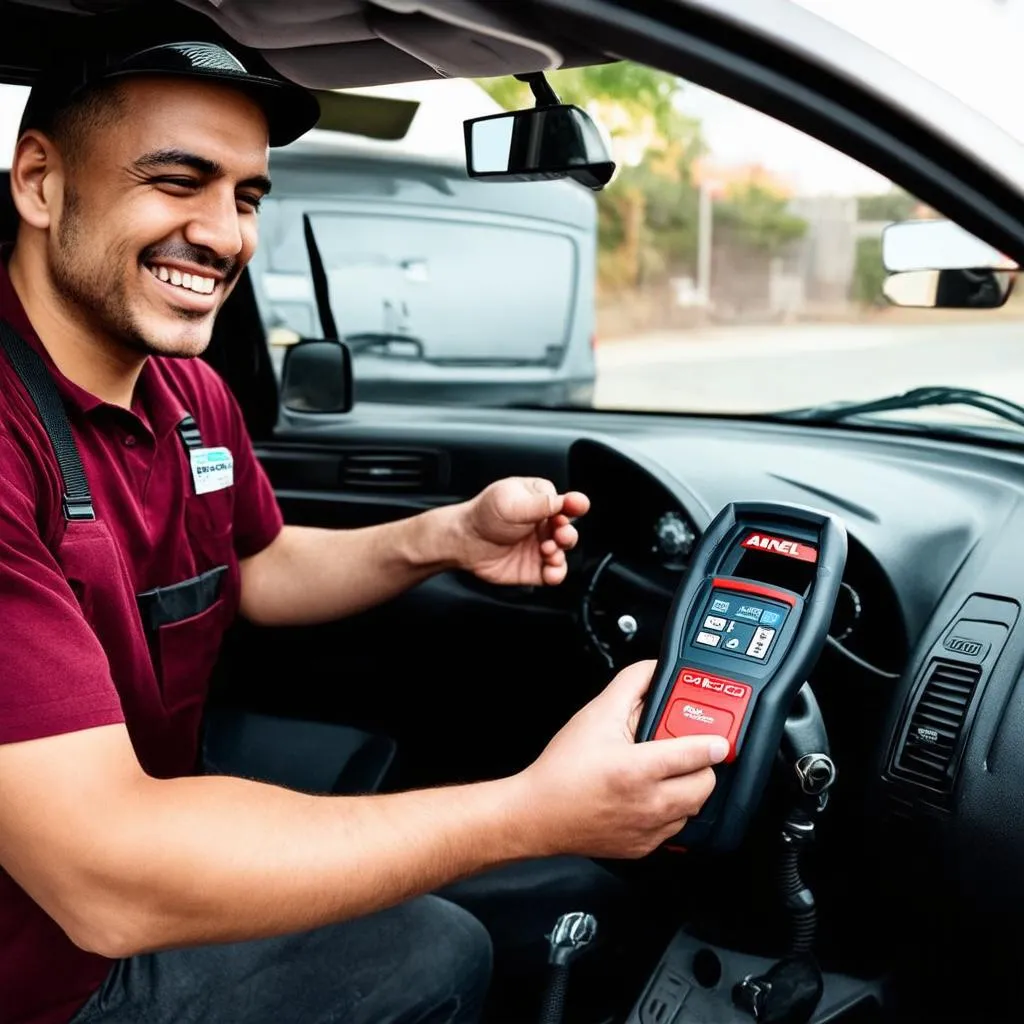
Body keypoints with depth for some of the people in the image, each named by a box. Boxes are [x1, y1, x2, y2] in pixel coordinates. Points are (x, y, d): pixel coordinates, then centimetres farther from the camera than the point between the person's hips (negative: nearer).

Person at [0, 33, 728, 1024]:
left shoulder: (190, 394, -3)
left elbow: (256, 570, 13)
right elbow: (100, 876, -37)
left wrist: (446, 537, -7)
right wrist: (532, 810, -36)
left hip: (138, 905, 7)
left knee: (447, 943, 17)